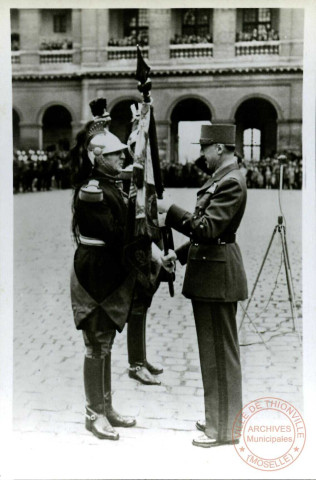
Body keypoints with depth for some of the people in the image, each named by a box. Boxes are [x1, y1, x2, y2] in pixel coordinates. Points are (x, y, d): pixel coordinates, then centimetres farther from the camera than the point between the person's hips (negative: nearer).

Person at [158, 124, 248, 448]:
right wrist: (179, 254, 16)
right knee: (213, 349, 17)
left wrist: (170, 210, -19)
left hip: (217, 275, -10)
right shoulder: (220, 178, 15)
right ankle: (218, 417, 31)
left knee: (220, 351, 0)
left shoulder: (231, 182, -17)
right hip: (209, 270, 10)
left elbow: (207, 228, -25)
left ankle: (224, 428, 13)